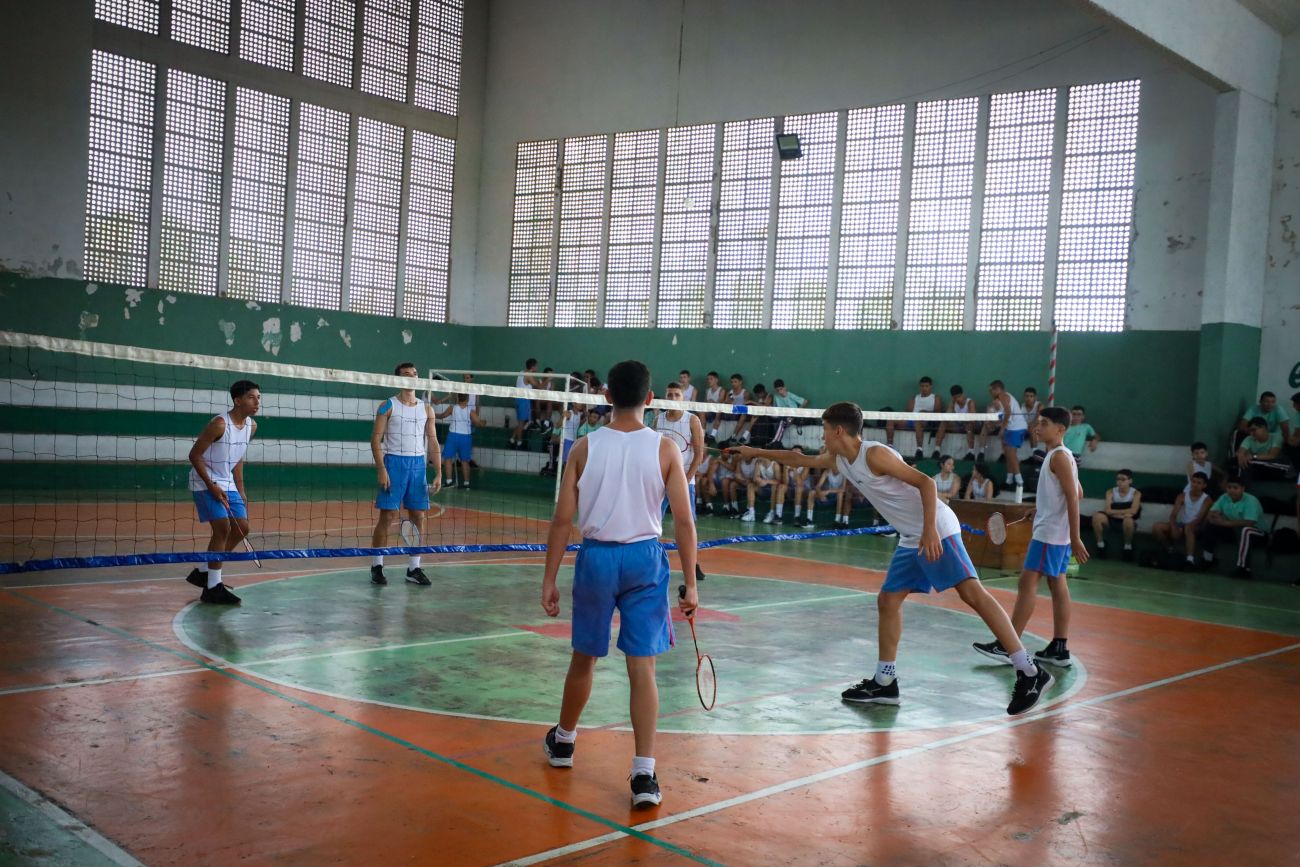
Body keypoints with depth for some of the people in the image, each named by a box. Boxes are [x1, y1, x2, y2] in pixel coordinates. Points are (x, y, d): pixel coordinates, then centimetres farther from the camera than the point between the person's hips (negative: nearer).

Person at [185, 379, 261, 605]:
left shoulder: (251, 426, 3)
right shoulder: (219, 424, -21)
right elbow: (195, 455, -17)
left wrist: (240, 491, 12)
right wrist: (212, 486, -21)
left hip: (227, 484, 8)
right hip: (205, 483, -8)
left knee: (241, 528, 6)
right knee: (223, 528, -17)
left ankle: (203, 572, 21)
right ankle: (212, 588, -8)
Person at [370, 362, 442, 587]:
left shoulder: (426, 409, 10)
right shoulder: (388, 406, 0)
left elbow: (433, 442, 10)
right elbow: (376, 438, -4)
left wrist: (438, 473, 2)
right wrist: (381, 469, -14)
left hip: (418, 465, 4)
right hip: (394, 463, -4)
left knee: (418, 517, 4)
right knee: (387, 516, -4)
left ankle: (414, 568, 11)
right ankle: (377, 566, 6)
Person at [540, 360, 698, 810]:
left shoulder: (585, 447, -4)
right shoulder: (664, 449, -5)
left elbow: (562, 520, -3)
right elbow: (683, 522, -7)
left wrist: (549, 579, 4)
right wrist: (690, 584, 0)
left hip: (596, 556, 1)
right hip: (645, 559, -1)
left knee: (584, 657, 19)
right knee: (642, 668, 1)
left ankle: (563, 740, 41)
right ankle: (644, 774, -3)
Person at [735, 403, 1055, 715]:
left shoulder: (875, 454, -16)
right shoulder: (839, 460, 11)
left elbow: (925, 482, -19)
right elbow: (802, 459, 28)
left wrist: (929, 530, -27)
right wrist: (757, 452, 33)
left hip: (936, 532, -9)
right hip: (911, 539, 9)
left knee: (972, 593, -15)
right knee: (888, 602, 8)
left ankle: (1030, 673, -14)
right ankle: (884, 683, 15)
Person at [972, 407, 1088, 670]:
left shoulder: (1059, 456, -14)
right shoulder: (1058, 456, 14)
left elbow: (1073, 497, -19)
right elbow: (1077, 493, 21)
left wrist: (1075, 539, -22)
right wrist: (1044, 506, 13)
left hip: (1049, 533, -10)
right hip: (1055, 534, 10)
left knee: (1028, 583, -9)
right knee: (1057, 584, 8)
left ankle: (1007, 646, -8)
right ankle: (1060, 649, 11)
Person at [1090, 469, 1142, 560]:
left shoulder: (1136, 493, -7)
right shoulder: (1111, 492, -3)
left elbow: (1133, 511, -20)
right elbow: (1107, 510, -14)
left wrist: (1114, 511, -17)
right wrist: (1122, 514, -25)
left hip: (1126, 520, -2)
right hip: (1112, 519, 2)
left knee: (1128, 520, -39)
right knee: (1097, 516, -28)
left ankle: (1128, 546, -14)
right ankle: (1100, 544, -13)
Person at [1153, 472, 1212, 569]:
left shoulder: (1206, 499, -4)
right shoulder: (1182, 496, 4)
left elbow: (1200, 517, -17)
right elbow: (1173, 514, -7)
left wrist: (1189, 525, -33)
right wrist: (1173, 527, -26)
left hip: (1197, 527, -4)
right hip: (1181, 525, 4)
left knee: (1188, 528, -41)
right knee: (1157, 528, -21)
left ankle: (1190, 559, -51)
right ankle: (1169, 550, 2)